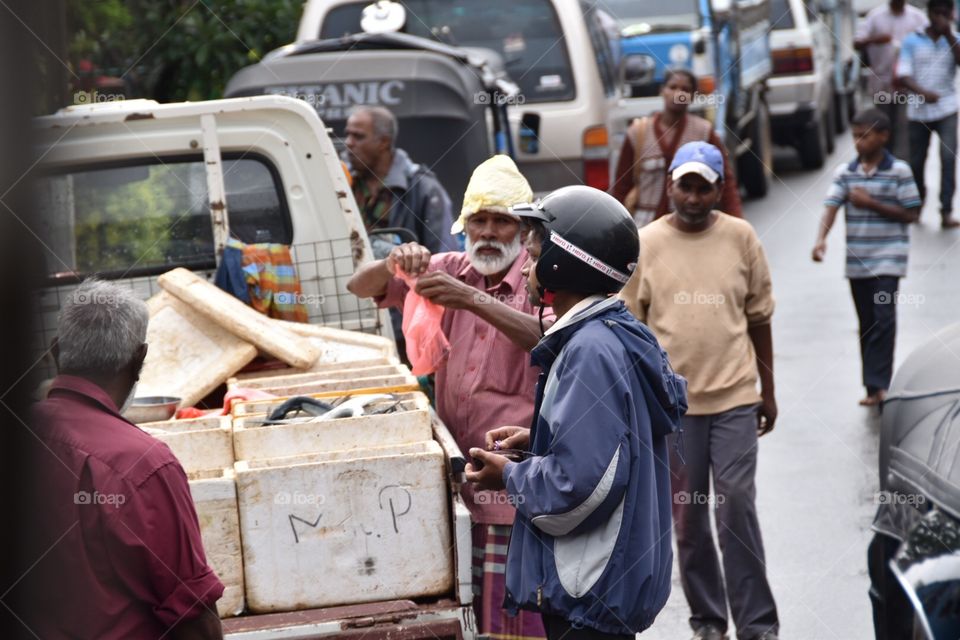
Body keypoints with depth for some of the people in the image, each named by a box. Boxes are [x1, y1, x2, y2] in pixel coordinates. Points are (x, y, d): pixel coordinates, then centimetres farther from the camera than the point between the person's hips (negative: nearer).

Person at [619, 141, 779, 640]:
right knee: (688, 515, 8)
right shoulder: (645, 243, 0)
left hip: (735, 397, 0)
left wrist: (769, 392, 11)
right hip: (672, 401, 1)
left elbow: (759, 318, 9)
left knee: (737, 508, -5)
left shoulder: (741, 237, 2)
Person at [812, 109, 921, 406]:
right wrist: (821, 239, -26)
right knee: (866, 323, 9)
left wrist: (871, 203, -14)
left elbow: (911, 214, -5)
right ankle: (876, 388, 17)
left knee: (883, 319, -14)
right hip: (857, 261, 4)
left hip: (887, 260, -4)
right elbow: (831, 206, -7)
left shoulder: (899, 171, -5)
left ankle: (877, 385, -15)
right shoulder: (845, 172, 3)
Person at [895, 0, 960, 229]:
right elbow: (903, 76, -8)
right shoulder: (911, 41, 0)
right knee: (916, 160, 9)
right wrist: (922, 92, -25)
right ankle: (919, 199, 39)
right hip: (918, 109, 0)